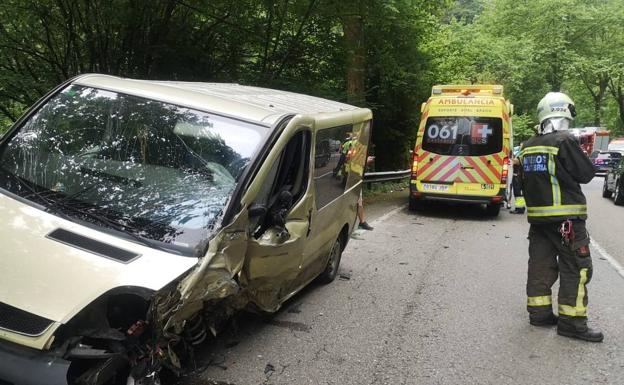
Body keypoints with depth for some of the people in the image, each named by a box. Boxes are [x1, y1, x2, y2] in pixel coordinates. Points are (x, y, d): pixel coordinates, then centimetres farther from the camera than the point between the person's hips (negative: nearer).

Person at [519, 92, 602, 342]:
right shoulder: (564, 141, -13)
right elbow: (586, 174, -6)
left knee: (540, 265, 13)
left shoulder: (529, 146, 9)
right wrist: (579, 155, 9)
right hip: (565, 218, -7)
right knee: (576, 269, 0)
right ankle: (571, 322, 1)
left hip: (537, 216, 7)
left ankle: (539, 313, 20)